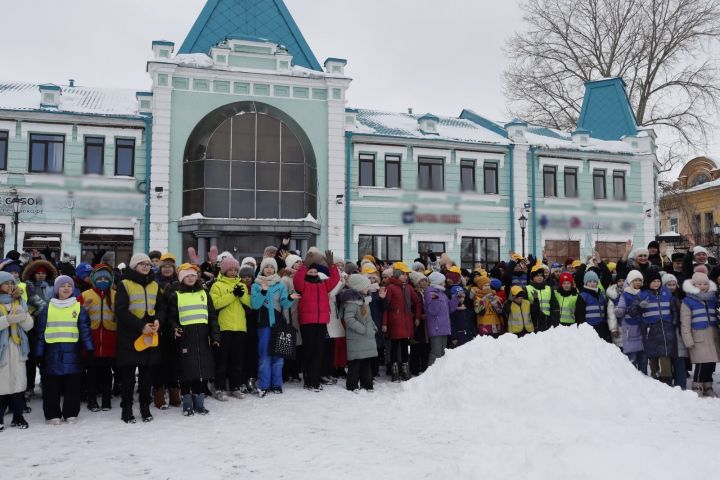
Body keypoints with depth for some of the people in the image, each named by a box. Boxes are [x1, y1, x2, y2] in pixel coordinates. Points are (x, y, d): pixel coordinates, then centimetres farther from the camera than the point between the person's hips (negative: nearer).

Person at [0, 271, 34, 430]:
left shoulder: (19, 302, 14)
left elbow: (29, 325, 7)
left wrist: (23, 317, -11)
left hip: (17, 348, 4)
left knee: (18, 381, 6)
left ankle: (18, 416, 15)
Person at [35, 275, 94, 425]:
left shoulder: (79, 308, 6)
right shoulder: (48, 308, 8)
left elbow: (85, 330, 3)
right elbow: (41, 332, 9)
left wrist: (89, 348, -7)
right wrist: (40, 354, 5)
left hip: (72, 352, 0)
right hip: (53, 352, 0)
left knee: (72, 385, 5)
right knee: (52, 386, 4)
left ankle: (71, 413, 14)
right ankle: (52, 414, 13)